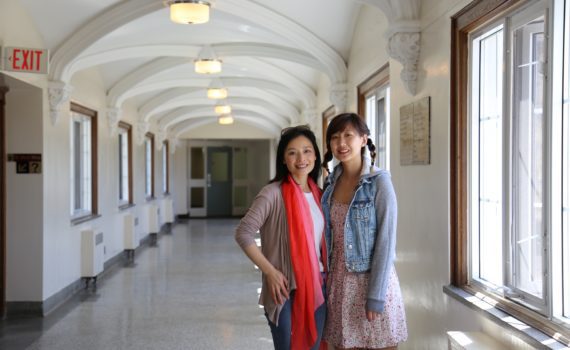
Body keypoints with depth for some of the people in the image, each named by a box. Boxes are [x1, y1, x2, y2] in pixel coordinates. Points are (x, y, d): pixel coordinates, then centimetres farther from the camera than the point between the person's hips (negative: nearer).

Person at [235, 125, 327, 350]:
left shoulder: (318, 194, 7)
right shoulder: (274, 193, -12)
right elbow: (243, 233, -14)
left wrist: (326, 276, 5)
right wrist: (270, 272, -17)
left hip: (317, 288, 6)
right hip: (286, 289, -6)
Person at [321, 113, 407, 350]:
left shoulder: (379, 182, -10)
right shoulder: (330, 183, 6)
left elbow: (386, 240, -13)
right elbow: (328, 236, 11)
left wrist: (376, 295, -16)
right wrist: (326, 282, 8)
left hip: (372, 280, -5)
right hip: (339, 283, 5)